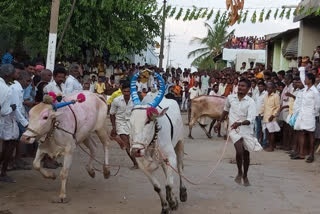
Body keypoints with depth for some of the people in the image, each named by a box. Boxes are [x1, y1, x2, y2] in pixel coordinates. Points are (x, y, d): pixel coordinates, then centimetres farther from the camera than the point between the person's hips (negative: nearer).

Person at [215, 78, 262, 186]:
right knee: (239, 151, -19)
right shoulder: (230, 98, 0)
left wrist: (240, 123, -37)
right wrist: (219, 122, 24)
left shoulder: (250, 102, -10)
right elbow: (226, 110, 21)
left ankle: (245, 176, 33)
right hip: (234, 129, 0)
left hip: (246, 130, 0)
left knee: (246, 154, 11)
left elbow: (250, 120, -20)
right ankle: (239, 172, 5)